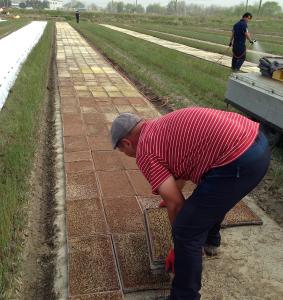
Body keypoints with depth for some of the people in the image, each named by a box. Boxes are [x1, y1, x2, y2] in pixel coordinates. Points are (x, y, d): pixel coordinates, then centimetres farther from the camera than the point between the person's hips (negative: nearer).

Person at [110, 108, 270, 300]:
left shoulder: (144, 151, -3)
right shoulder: (162, 126, 23)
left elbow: (176, 204, -3)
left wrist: (178, 244, 14)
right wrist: (172, 194, 57)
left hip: (238, 161, -10)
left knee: (186, 231, 1)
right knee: (213, 194, 36)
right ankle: (211, 240, 59)